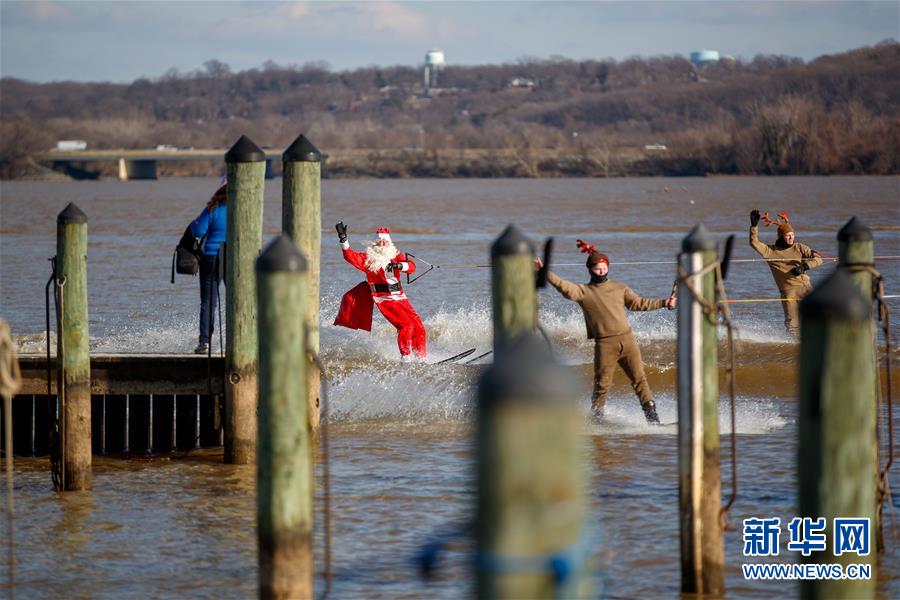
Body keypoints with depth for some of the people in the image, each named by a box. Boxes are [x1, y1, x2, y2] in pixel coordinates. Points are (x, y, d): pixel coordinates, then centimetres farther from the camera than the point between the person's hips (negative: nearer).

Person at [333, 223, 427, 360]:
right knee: (406, 325, -20)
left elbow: (412, 266, -4)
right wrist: (343, 240, -21)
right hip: (384, 298, -5)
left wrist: (399, 265, -24)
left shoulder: (396, 255, 12)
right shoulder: (369, 257, 4)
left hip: (400, 297, 5)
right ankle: (406, 357, -15)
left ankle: (421, 358, 11)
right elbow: (351, 257, -9)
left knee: (418, 326, 1)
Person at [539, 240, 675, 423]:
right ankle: (596, 418, 9)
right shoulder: (583, 291, 3)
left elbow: (638, 303, 22)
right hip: (604, 344, -3)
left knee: (639, 379, 1)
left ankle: (652, 416, 4)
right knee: (602, 384, -2)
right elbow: (565, 287, -12)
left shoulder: (619, 288, 16)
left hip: (627, 339, 3)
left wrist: (663, 303, 18)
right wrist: (545, 272, -25)